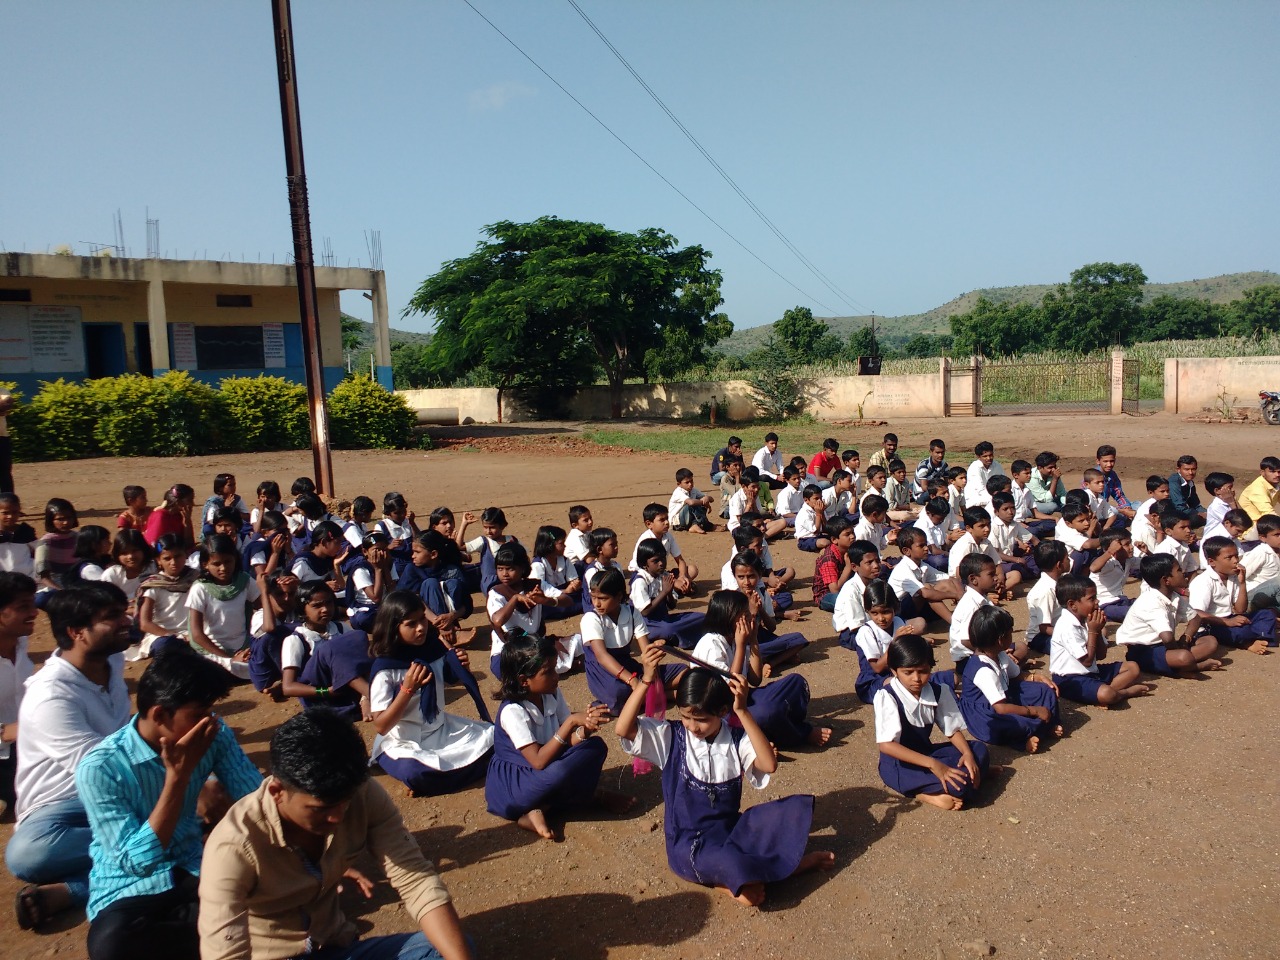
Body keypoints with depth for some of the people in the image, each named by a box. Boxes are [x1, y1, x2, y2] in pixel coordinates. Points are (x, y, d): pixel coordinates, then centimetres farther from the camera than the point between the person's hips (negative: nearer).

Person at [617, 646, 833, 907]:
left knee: (792, 810, -18)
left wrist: (742, 712, -27)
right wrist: (646, 680, -23)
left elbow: (769, 764, -23)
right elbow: (623, 728, -17)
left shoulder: (736, 740, -4)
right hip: (688, 842, -3)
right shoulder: (671, 737, -5)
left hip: (731, 829, 3)